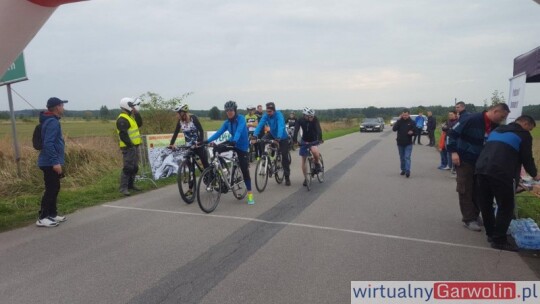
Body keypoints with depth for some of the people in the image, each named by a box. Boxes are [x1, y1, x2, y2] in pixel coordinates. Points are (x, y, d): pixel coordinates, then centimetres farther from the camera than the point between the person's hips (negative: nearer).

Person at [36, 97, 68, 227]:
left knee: (54, 188, 16)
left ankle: (52, 214, 24)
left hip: (50, 162, 10)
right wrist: (55, 162, -27)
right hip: (50, 163, -10)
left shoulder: (52, 121, 14)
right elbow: (48, 144, -25)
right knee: (51, 189, -6)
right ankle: (42, 218, -1)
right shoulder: (52, 122, -17)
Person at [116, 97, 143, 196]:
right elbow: (123, 135, -22)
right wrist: (130, 145, -22)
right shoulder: (122, 119, -15)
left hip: (135, 146, 10)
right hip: (129, 147, -10)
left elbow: (139, 124, 14)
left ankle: (131, 185, 27)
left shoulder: (130, 116, 18)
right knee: (128, 168, -10)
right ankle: (123, 188, -6)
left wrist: (137, 113, 6)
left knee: (135, 167, 16)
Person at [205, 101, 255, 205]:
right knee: (216, 149, -20)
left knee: (245, 171, -5)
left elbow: (239, 130, -34)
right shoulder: (227, 122, -1)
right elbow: (219, 132, -11)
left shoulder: (241, 118, -17)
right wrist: (207, 141, -25)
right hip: (232, 143, 5)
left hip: (242, 146, -5)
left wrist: (234, 140, -52)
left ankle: (250, 194, 5)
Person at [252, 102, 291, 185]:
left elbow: (281, 126, -43)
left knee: (285, 157, -4)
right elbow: (260, 125, -27)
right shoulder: (266, 115, -17)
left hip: (282, 137, -4)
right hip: (272, 134, 4)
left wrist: (279, 137, -58)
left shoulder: (279, 115, -29)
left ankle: (287, 177, 8)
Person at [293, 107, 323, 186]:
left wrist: (320, 139, -50)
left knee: (315, 151, -34)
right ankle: (306, 178, 16)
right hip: (304, 141, 2)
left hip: (314, 141, -2)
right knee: (303, 160, 1)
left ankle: (317, 163, -3)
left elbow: (319, 129, -33)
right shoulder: (300, 120, -17)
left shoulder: (315, 120, -20)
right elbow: (296, 130, -28)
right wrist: (294, 140, -43)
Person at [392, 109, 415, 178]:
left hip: (408, 143, -2)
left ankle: (407, 171, -13)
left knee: (407, 157, -10)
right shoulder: (399, 122, 1)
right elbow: (394, 129, -14)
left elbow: (415, 131, 2)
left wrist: (412, 132, -22)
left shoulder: (412, 122, -1)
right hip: (400, 143, 2)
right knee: (402, 158, 12)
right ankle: (403, 170, 23)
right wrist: (399, 120, -19)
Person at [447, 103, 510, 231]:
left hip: (481, 162, 7)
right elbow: (453, 133, -16)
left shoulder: (495, 127, 3)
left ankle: (475, 215, 27)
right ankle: (468, 219, 6)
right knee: (465, 190, -1)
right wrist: (453, 151, -21)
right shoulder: (472, 119, -19)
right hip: (464, 161, -7)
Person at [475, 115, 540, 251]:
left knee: (485, 204, 15)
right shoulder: (523, 135, 10)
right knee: (506, 207, 5)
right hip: (501, 174, -6)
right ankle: (499, 240, 7)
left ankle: (491, 233, 27)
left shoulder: (497, 130, 29)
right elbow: (527, 158, 10)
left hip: (481, 169, 7)